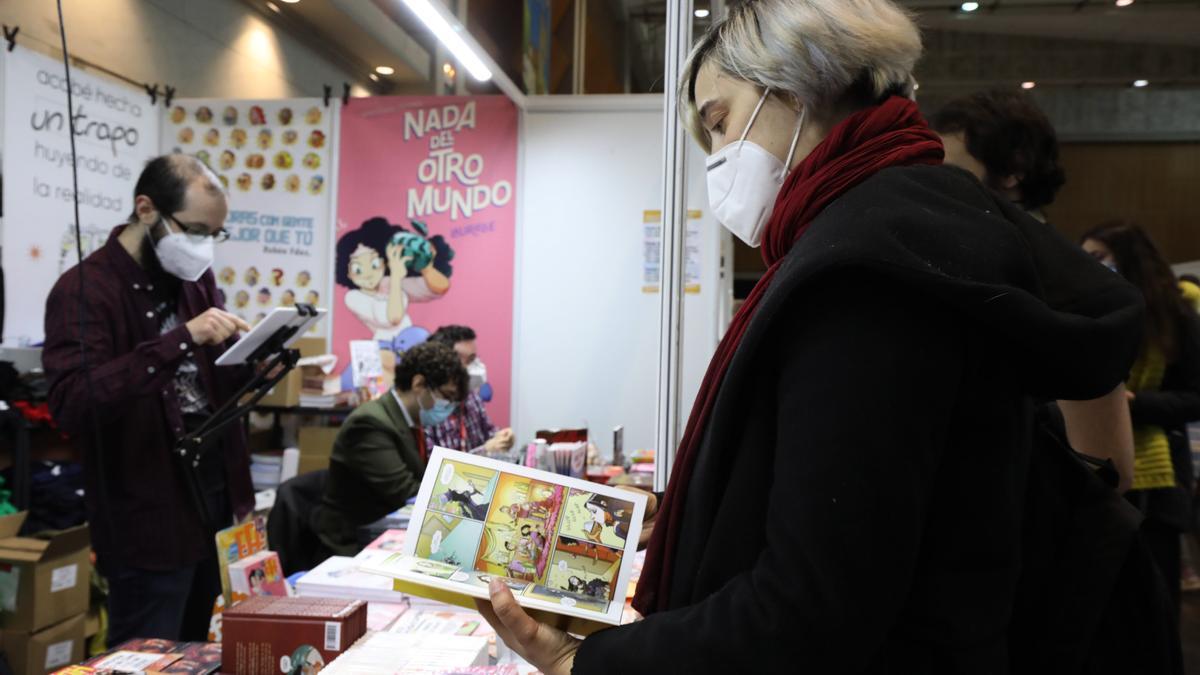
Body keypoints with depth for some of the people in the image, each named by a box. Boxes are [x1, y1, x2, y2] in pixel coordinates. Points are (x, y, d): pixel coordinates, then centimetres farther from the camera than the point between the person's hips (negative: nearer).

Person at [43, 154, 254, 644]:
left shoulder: (194, 278, 9)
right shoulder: (85, 290, -13)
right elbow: (73, 404, -28)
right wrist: (181, 340, -33)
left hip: (217, 501, 7)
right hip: (150, 521, -7)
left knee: (200, 658, 19)